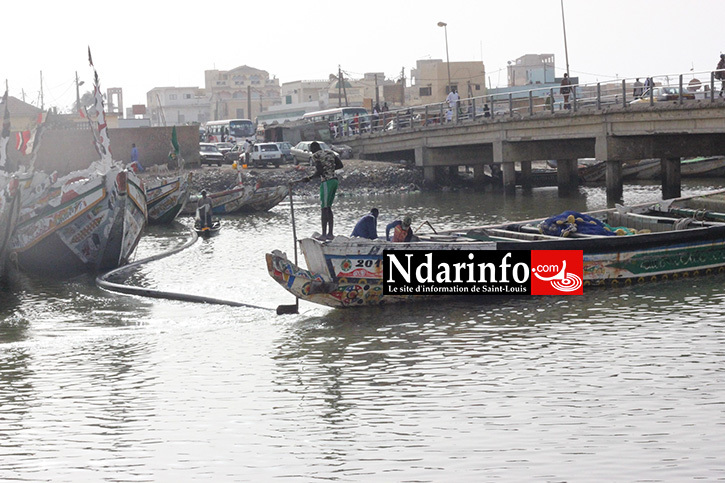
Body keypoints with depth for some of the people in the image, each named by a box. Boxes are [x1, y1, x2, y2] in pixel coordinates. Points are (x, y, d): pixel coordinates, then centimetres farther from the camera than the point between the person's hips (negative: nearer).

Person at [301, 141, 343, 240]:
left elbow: (319, 171, -18)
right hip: (334, 180, 8)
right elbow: (340, 165, 14)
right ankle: (330, 234, 15)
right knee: (328, 208, 15)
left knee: (324, 208, -4)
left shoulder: (315, 156, -8)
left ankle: (324, 234, -4)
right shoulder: (330, 152, 15)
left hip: (326, 182, -8)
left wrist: (309, 178, -6)